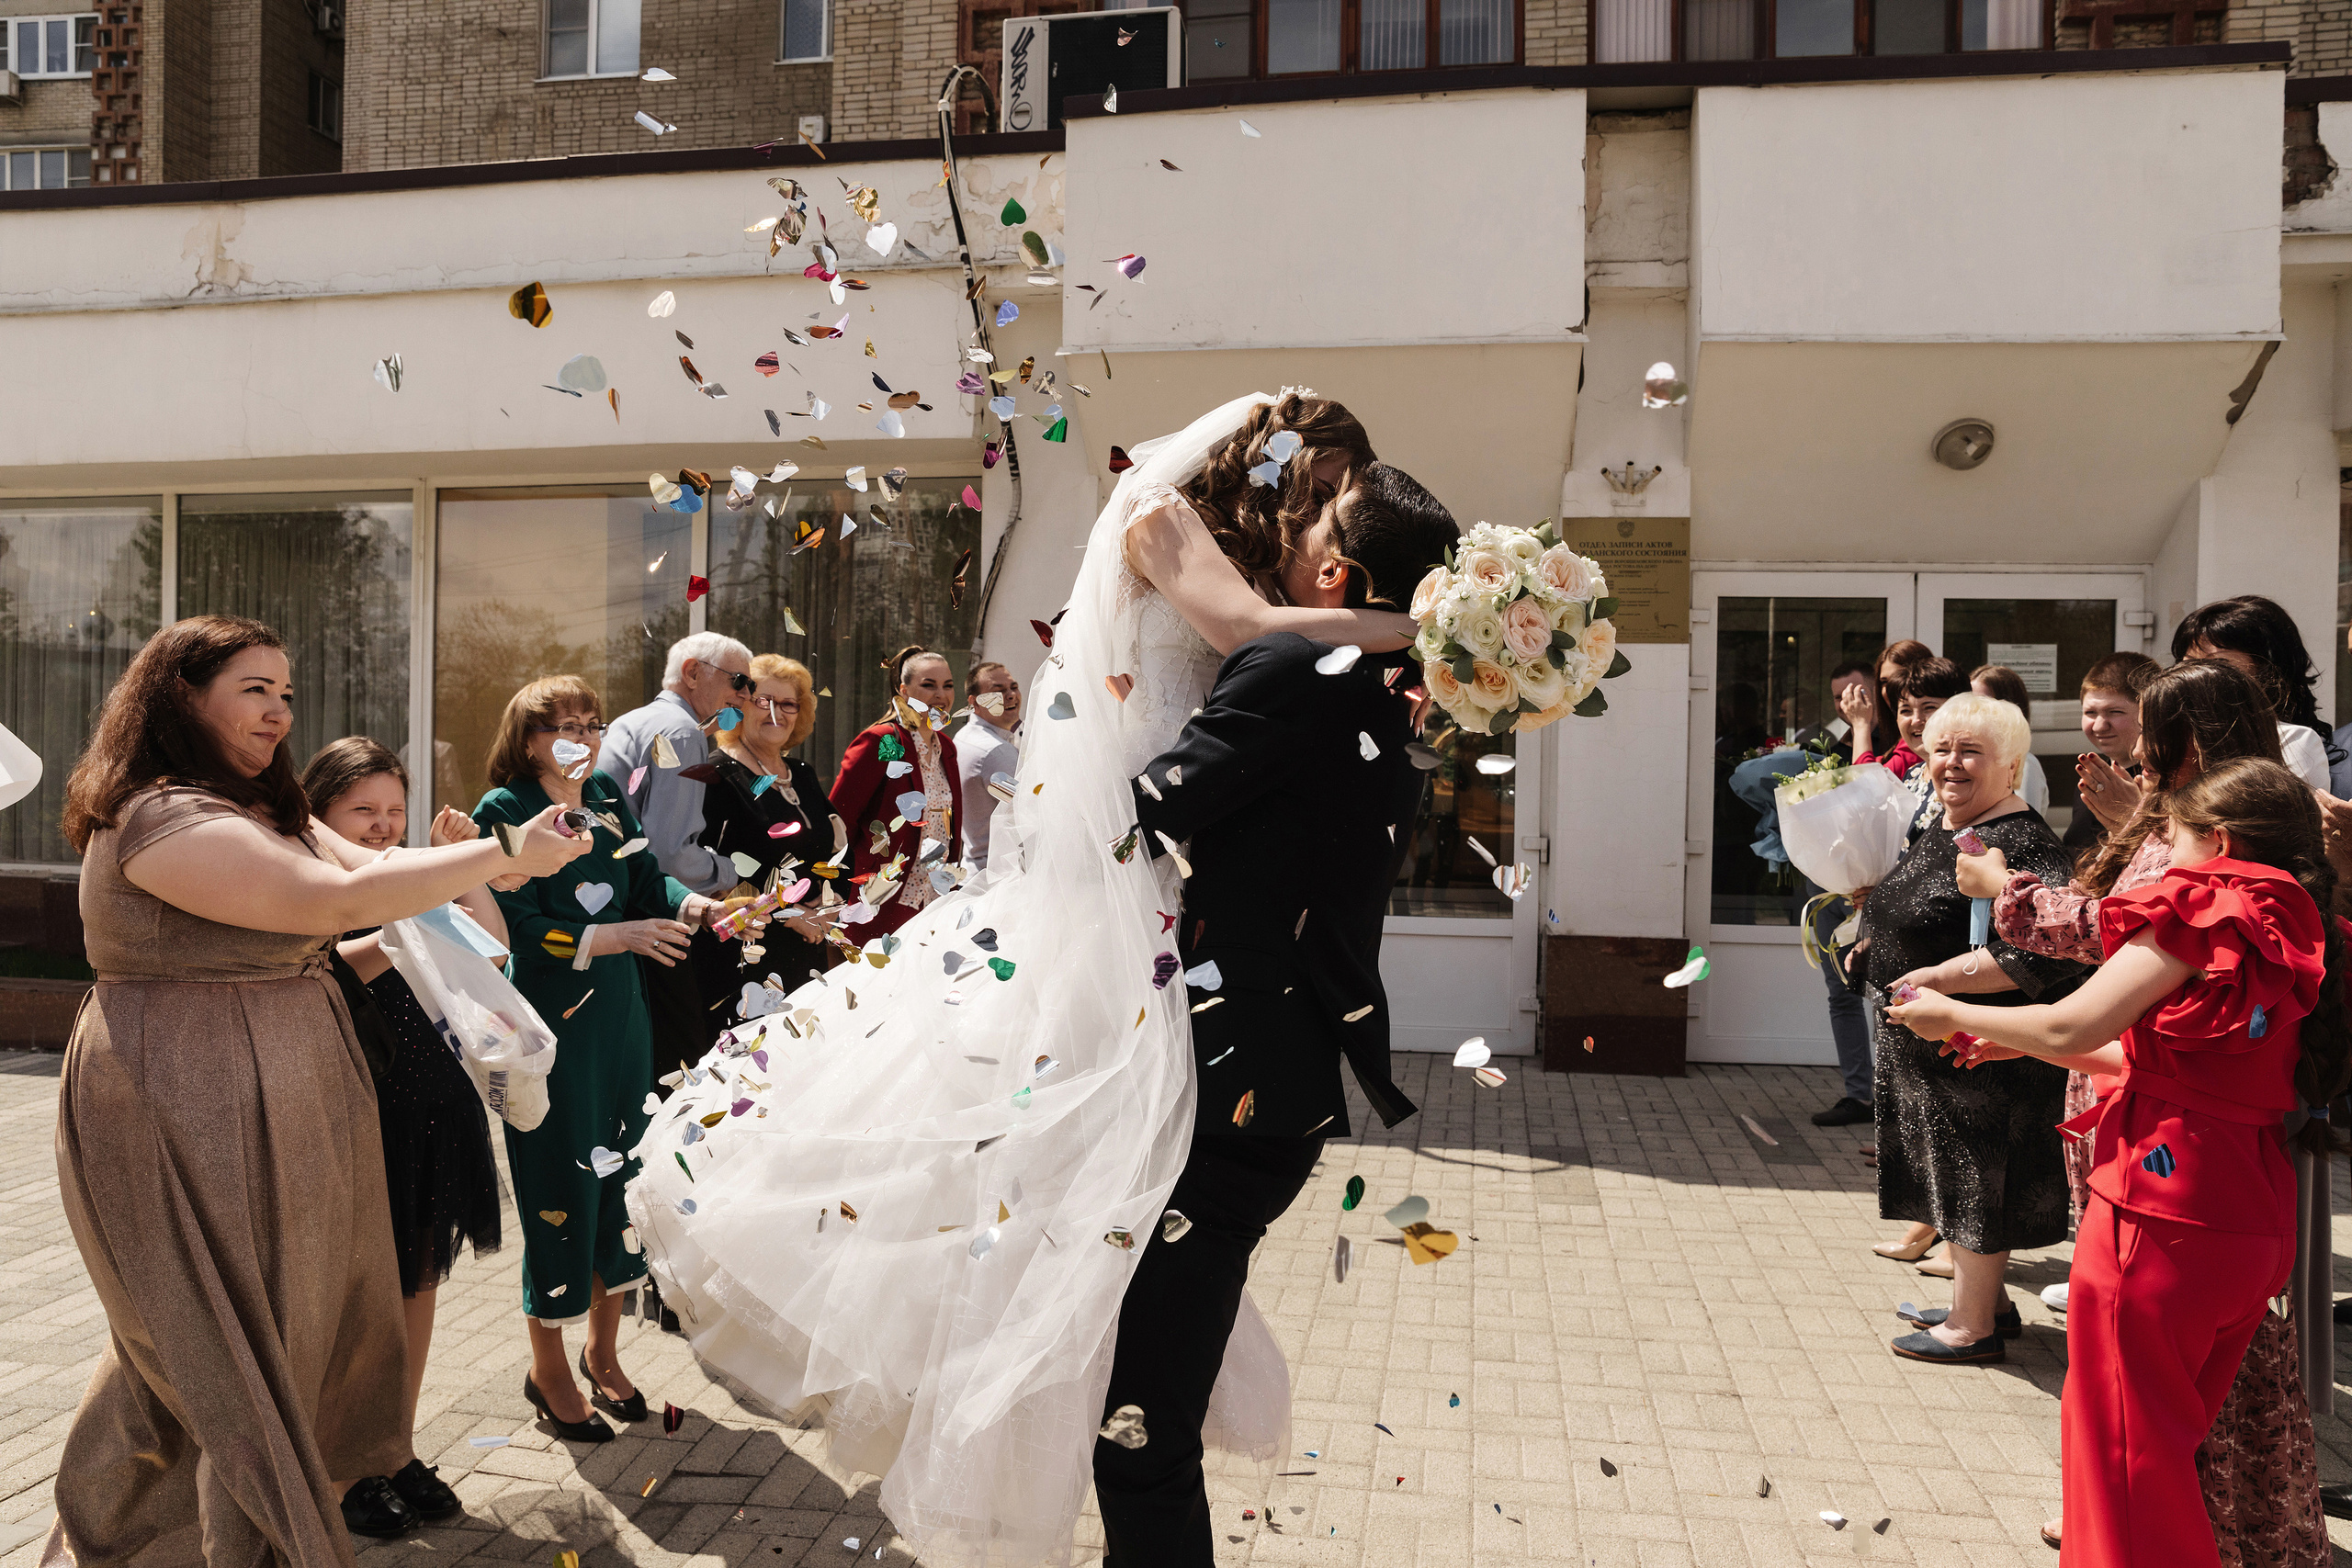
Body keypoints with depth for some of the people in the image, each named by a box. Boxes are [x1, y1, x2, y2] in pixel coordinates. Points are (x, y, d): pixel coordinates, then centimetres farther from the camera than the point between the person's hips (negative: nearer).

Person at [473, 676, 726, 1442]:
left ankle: (603, 1353, 30)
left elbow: (648, 881, 5)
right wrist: (617, 937, -25)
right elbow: (517, 924, -17)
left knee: (620, 1174, 12)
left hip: (619, 1013, 6)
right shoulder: (504, 810, -9)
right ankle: (549, 1369, 21)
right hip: (548, 1021, -6)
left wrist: (693, 904, -15)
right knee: (559, 1187, 1)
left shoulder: (609, 802, 9)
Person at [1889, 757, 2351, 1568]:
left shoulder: (2200, 914, -12)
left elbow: (2071, 1027, -16)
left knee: (2122, 1445, 6)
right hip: (2255, 1221, 8)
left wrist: (1953, 1014, -1)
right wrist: (2021, 1043, 20)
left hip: (2162, 1210, -8)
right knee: (2174, 1437, 22)